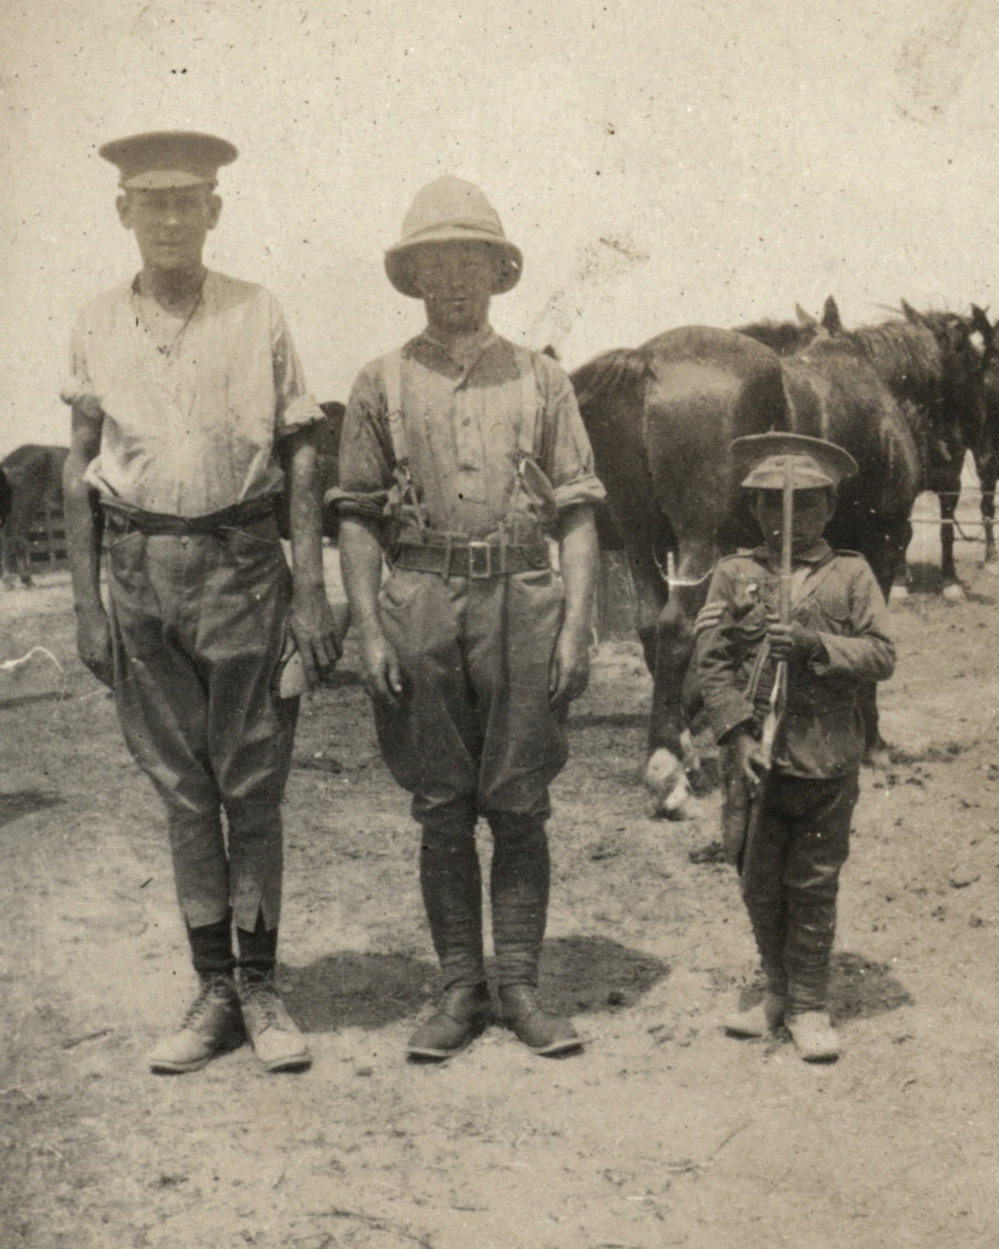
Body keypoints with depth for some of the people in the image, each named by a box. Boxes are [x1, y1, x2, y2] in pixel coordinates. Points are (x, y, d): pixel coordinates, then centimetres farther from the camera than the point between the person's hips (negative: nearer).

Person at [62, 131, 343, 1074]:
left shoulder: (256, 316, 0)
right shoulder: (98, 325, 6)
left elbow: (299, 461, 2)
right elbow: (80, 471, 9)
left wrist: (311, 595, -4)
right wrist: (86, 604, 3)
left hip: (242, 565, -2)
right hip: (143, 572, 2)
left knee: (252, 787, 3)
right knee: (182, 790, 8)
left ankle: (260, 986, 15)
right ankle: (213, 990, 17)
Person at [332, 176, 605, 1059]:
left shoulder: (541, 382, 8)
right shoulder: (382, 385, 8)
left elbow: (578, 516, 5)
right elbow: (357, 518, 6)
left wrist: (577, 626, -5)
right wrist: (370, 631, -4)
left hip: (522, 603, 0)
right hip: (421, 606, 1)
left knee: (519, 811, 3)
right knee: (442, 814, 6)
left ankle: (521, 986, 16)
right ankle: (461, 990, 17)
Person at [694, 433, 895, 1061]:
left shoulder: (852, 575, 3)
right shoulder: (735, 575, 4)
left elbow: (882, 655, -3)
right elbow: (711, 662, 0)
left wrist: (815, 644, -19)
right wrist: (739, 736, -10)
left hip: (828, 757, -1)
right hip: (755, 756, 1)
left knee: (815, 885, 5)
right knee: (759, 884, 10)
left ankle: (810, 1005, 18)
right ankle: (778, 991, 28)